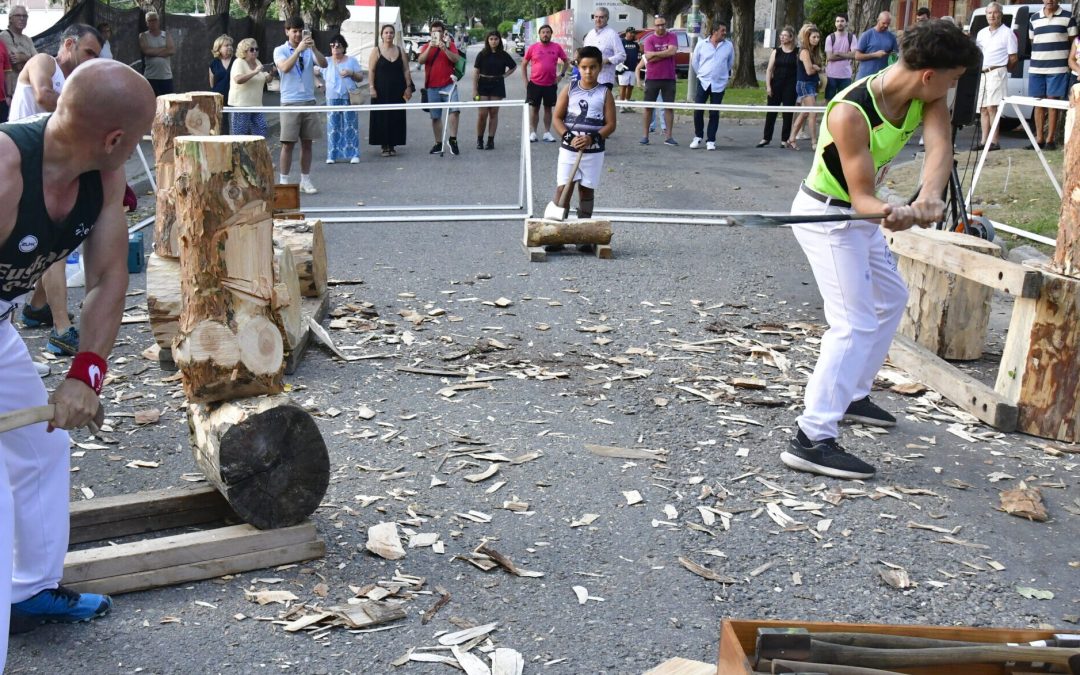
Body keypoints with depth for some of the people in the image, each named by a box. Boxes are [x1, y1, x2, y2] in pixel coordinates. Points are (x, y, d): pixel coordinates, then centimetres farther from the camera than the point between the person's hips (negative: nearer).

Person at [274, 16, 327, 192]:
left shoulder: (309, 50, 8)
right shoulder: (280, 50, 0)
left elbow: (324, 64, -8)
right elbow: (285, 68, -19)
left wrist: (314, 48, -22)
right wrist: (299, 49, -27)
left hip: (309, 102, 3)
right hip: (290, 103, -3)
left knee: (307, 143, 7)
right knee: (288, 143, -2)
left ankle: (305, 181, 15)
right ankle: (284, 181, 4)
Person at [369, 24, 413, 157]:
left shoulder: (400, 51, 8)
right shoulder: (376, 51, 1)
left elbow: (406, 70, 8)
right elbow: (371, 71, -2)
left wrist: (408, 87, 1)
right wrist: (372, 87, -10)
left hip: (397, 91, 3)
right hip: (382, 90, -2)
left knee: (396, 117, 2)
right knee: (382, 117, -2)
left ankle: (393, 144, 11)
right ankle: (384, 145, 4)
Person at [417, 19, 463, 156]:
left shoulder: (450, 45, 6)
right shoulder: (427, 46, 11)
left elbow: (456, 59, -9)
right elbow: (420, 61, -6)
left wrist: (444, 49, -21)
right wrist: (430, 47, -18)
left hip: (448, 85, -2)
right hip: (432, 87, 2)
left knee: (454, 110, -22)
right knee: (435, 117, 7)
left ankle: (452, 139, -14)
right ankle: (438, 143, 16)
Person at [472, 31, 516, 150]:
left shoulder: (503, 55, 3)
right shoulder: (482, 54, -1)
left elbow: (514, 66, 18)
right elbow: (476, 72, -2)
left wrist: (504, 75, 3)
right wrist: (474, 90, -8)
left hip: (497, 85, 1)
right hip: (483, 84, -1)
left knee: (493, 113, 3)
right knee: (483, 113, -5)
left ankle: (491, 140, 9)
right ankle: (479, 139, 8)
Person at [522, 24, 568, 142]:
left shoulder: (557, 47, 0)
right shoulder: (533, 47, -2)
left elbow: (566, 61, 12)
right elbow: (524, 64, 6)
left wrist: (561, 74, 1)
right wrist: (526, 81, 1)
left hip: (551, 84, 1)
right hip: (535, 83, -1)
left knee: (548, 108, 9)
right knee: (534, 108, 5)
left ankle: (547, 133, 16)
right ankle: (532, 133, 11)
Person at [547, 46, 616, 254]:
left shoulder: (605, 93, -1)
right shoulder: (569, 90, 2)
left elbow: (610, 124, -3)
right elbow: (557, 118, 0)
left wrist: (592, 138, -18)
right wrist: (569, 137, -15)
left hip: (593, 151, 0)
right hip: (568, 149, 0)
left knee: (586, 190, 7)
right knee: (562, 188, -4)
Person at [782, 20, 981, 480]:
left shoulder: (927, 96, -10)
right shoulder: (850, 113, -31)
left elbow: (940, 147, -26)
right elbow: (861, 196, -29)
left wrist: (928, 198, -46)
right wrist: (890, 215, -51)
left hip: (858, 215, 9)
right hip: (826, 216, -9)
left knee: (891, 299, 23)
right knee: (857, 323, -17)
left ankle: (853, 395, 37)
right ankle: (811, 441, -19)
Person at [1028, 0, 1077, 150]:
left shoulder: (1067, 17, 1)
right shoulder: (1034, 19, 11)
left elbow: (1073, 42, 3)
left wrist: (1071, 62, -3)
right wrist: (1039, 56, 8)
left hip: (1057, 69, -3)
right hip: (1036, 68, 3)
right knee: (1038, 104, 5)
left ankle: (1050, 139, 2)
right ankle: (1039, 138, 11)